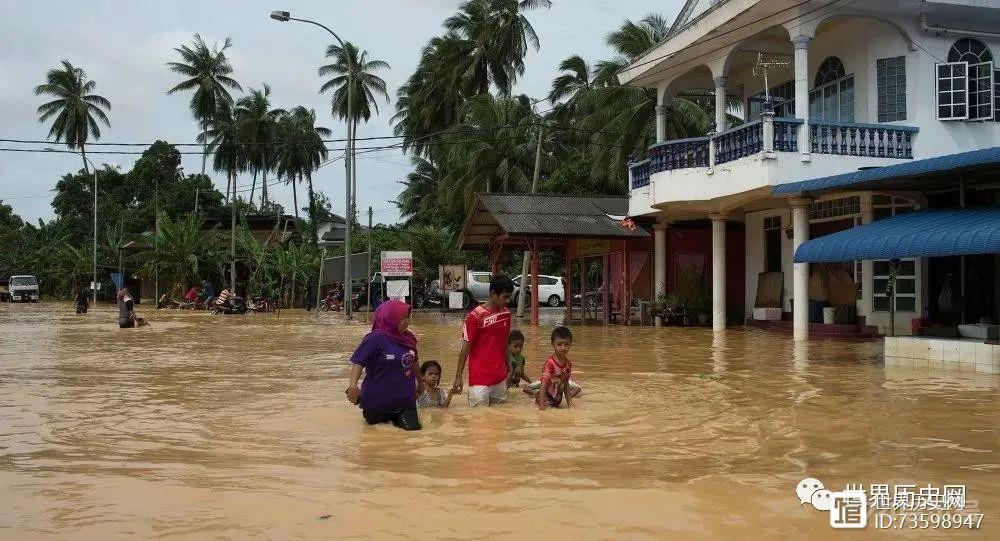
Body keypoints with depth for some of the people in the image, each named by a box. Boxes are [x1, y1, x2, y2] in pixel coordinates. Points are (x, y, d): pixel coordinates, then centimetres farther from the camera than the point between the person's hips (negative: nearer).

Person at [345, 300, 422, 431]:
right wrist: (353, 383, -41)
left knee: (413, 426, -2)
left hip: (405, 397, 5)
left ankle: (396, 416, 28)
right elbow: (358, 362, -25)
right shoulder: (375, 339, -18)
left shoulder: (408, 338, 0)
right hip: (378, 398, -5)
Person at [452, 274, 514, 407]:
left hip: (500, 378, 6)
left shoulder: (506, 314, 6)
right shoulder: (475, 316, -12)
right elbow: (465, 348, -9)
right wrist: (458, 376, -10)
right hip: (480, 379, -6)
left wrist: (509, 369, 16)